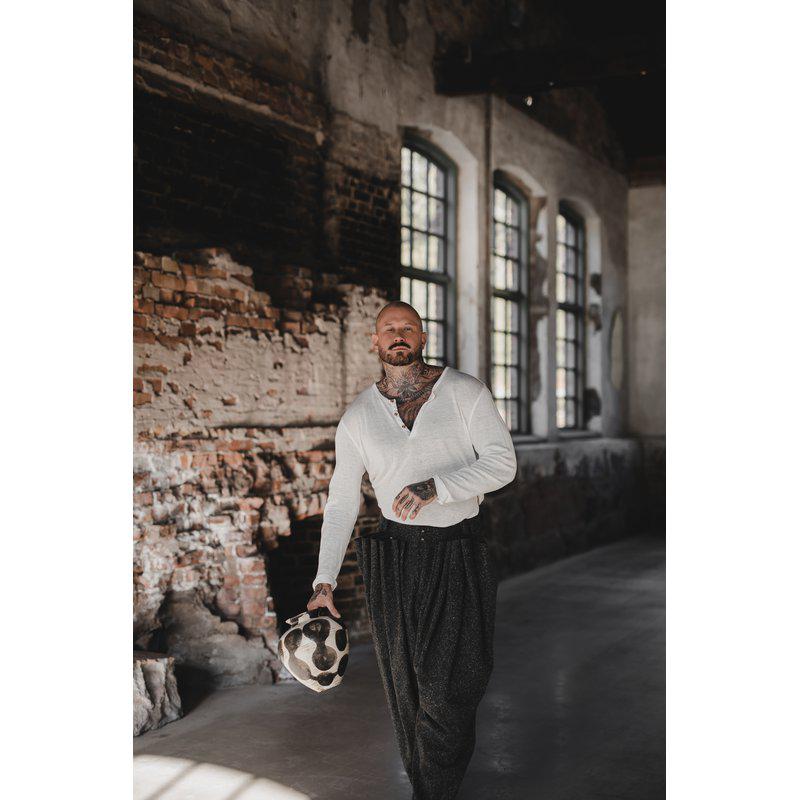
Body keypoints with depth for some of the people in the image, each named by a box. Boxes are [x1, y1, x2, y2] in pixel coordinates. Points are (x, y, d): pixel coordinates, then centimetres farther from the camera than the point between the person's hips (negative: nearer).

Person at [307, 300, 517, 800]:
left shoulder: (465, 392, -2)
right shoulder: (358, 417, 4)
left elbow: (502, 463, -9)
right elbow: (342, 501, 6)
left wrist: (435, 487, -23)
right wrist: (325, 581, 0)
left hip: (460, 557, -2)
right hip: (395, 557, 2)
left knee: (450, 688, -4)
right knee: (409, 689, 7)